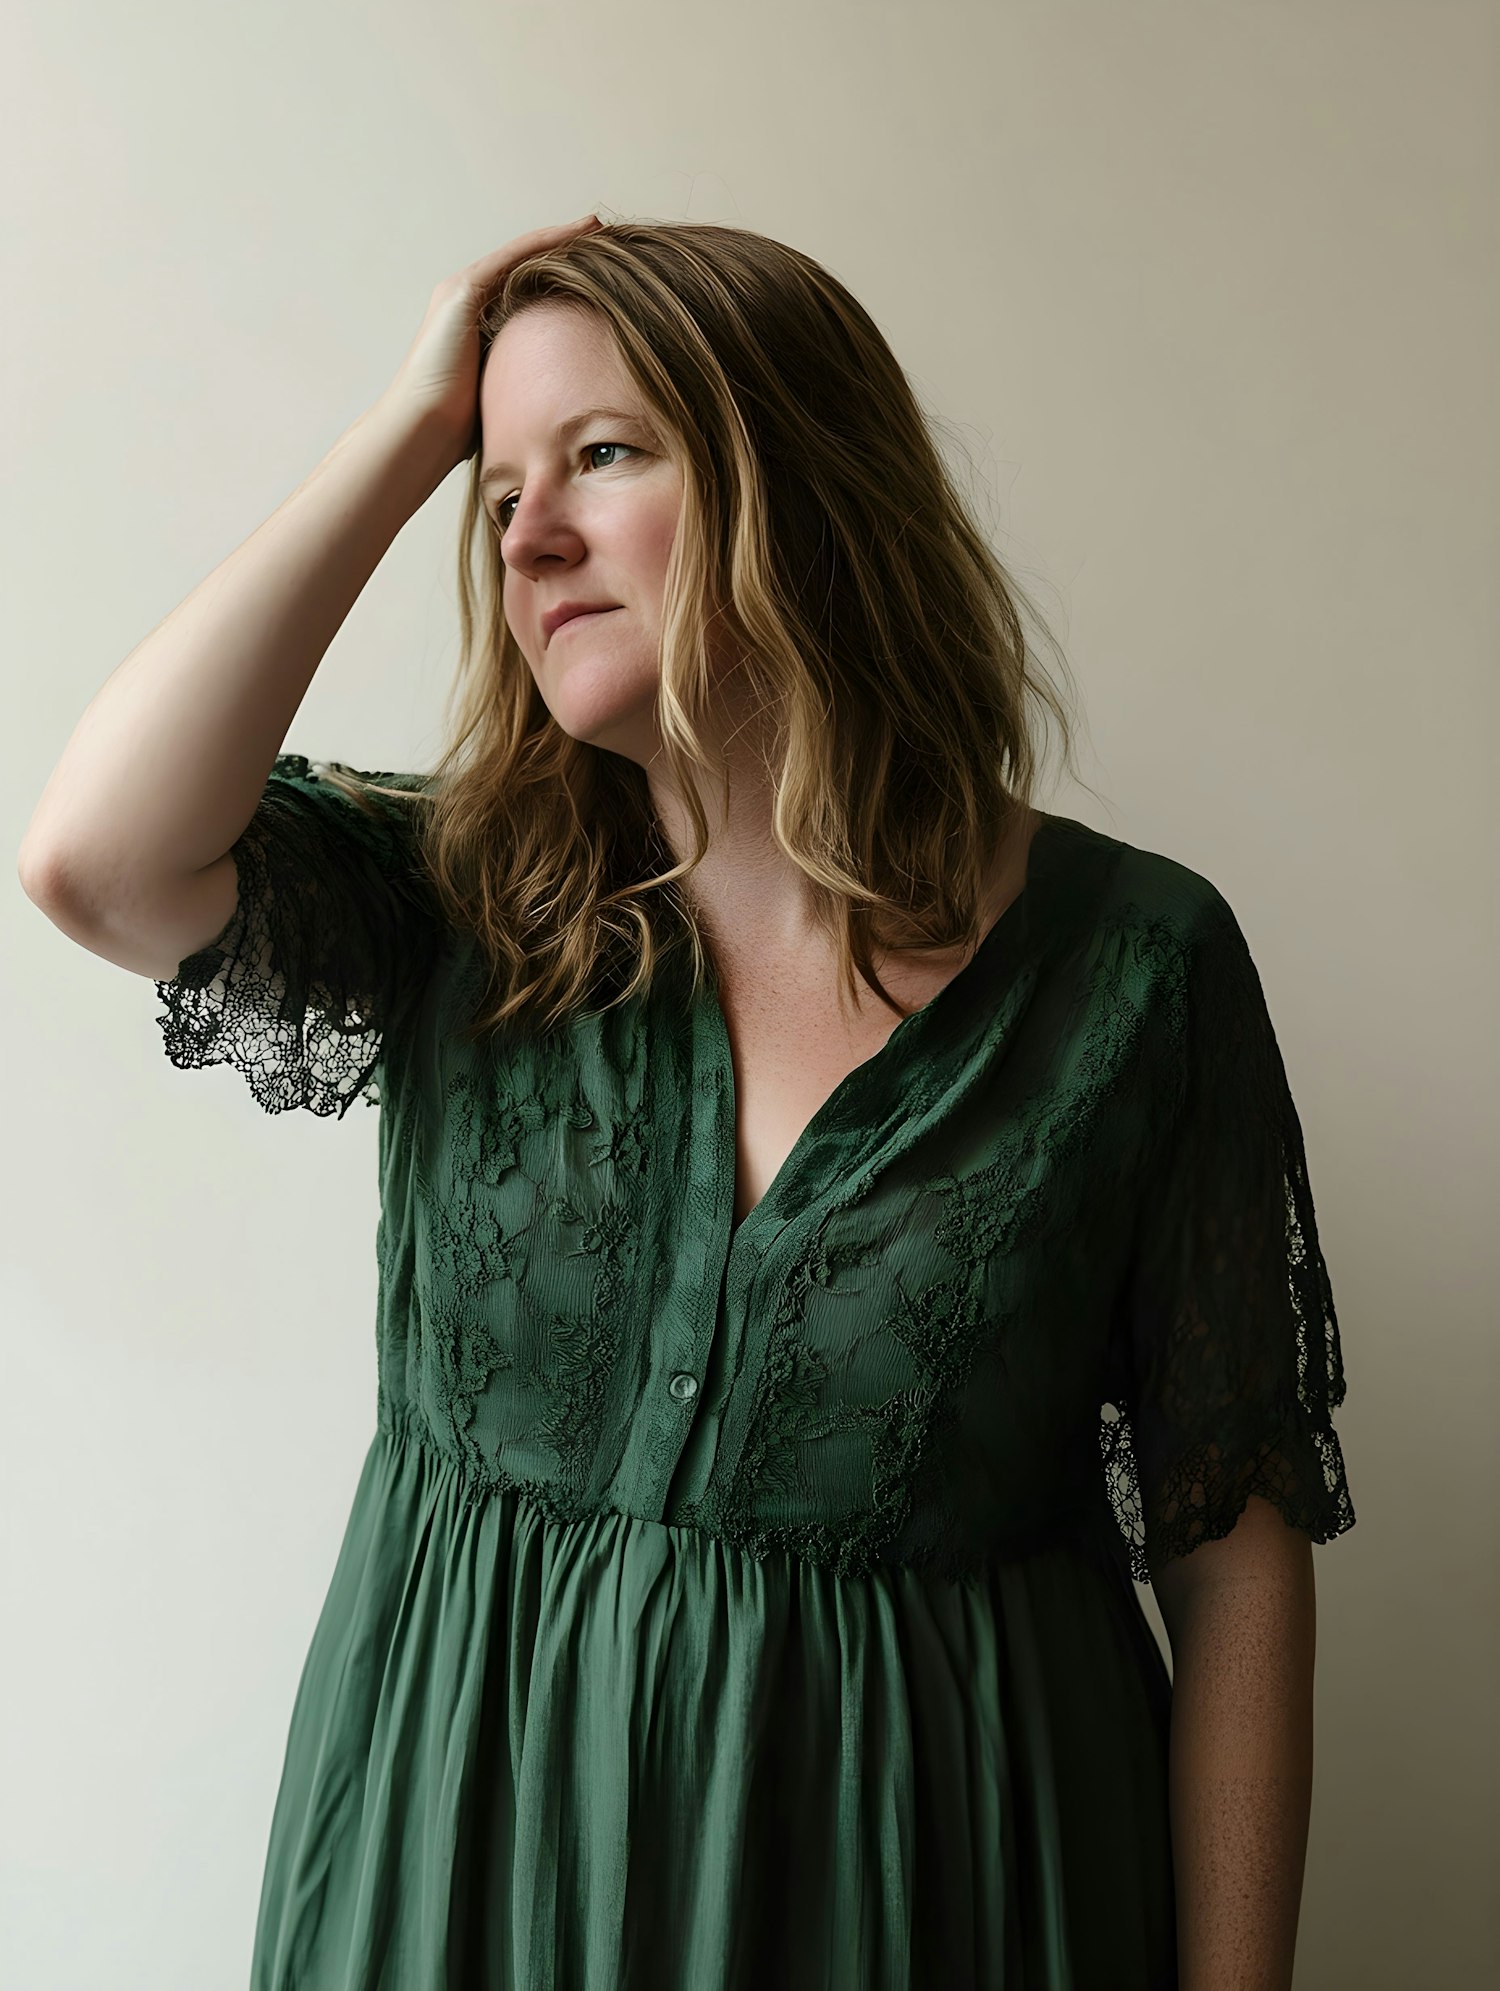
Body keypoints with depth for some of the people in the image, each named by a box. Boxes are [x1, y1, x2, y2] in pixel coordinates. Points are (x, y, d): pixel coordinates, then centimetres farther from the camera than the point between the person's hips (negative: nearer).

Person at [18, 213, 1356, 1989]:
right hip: (460, 1835, 2)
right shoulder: (459, 907, -4)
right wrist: (413, 427, -15)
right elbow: (93, 857, -23)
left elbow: (1237, 1561, -7)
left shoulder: (1132, 960, -10)